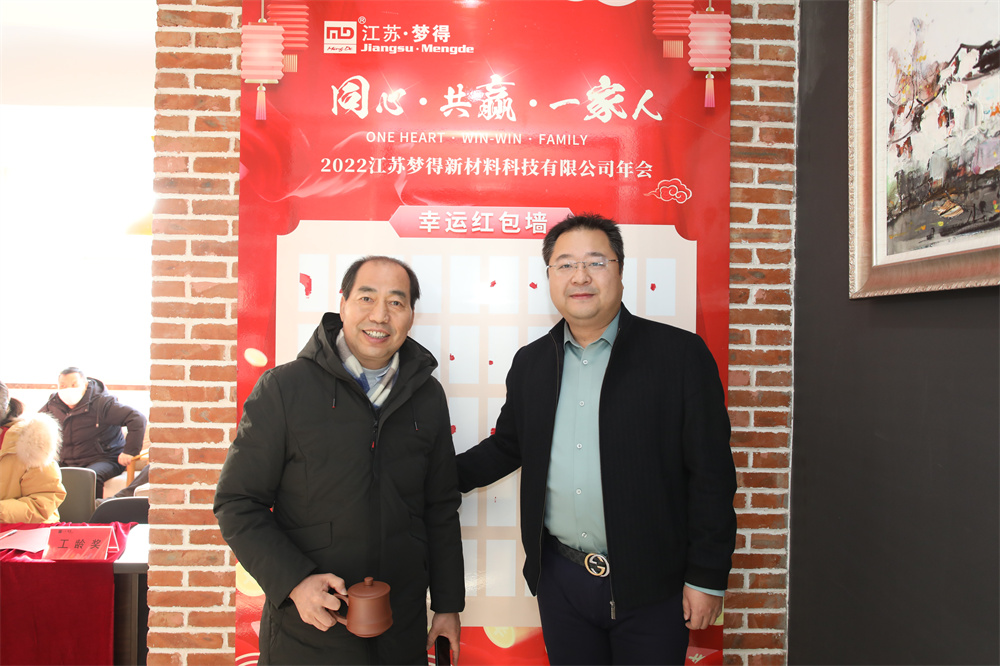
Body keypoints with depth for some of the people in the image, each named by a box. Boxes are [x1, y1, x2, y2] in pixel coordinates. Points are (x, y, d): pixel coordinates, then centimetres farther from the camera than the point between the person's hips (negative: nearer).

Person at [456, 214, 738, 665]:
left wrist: (707, 576, -8)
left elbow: (712, 472, -8)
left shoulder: (680, 354, -8)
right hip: (560, 578, 4)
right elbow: (506, 446, 16)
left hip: (650, 582, -3)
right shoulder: (529, 362, 6)